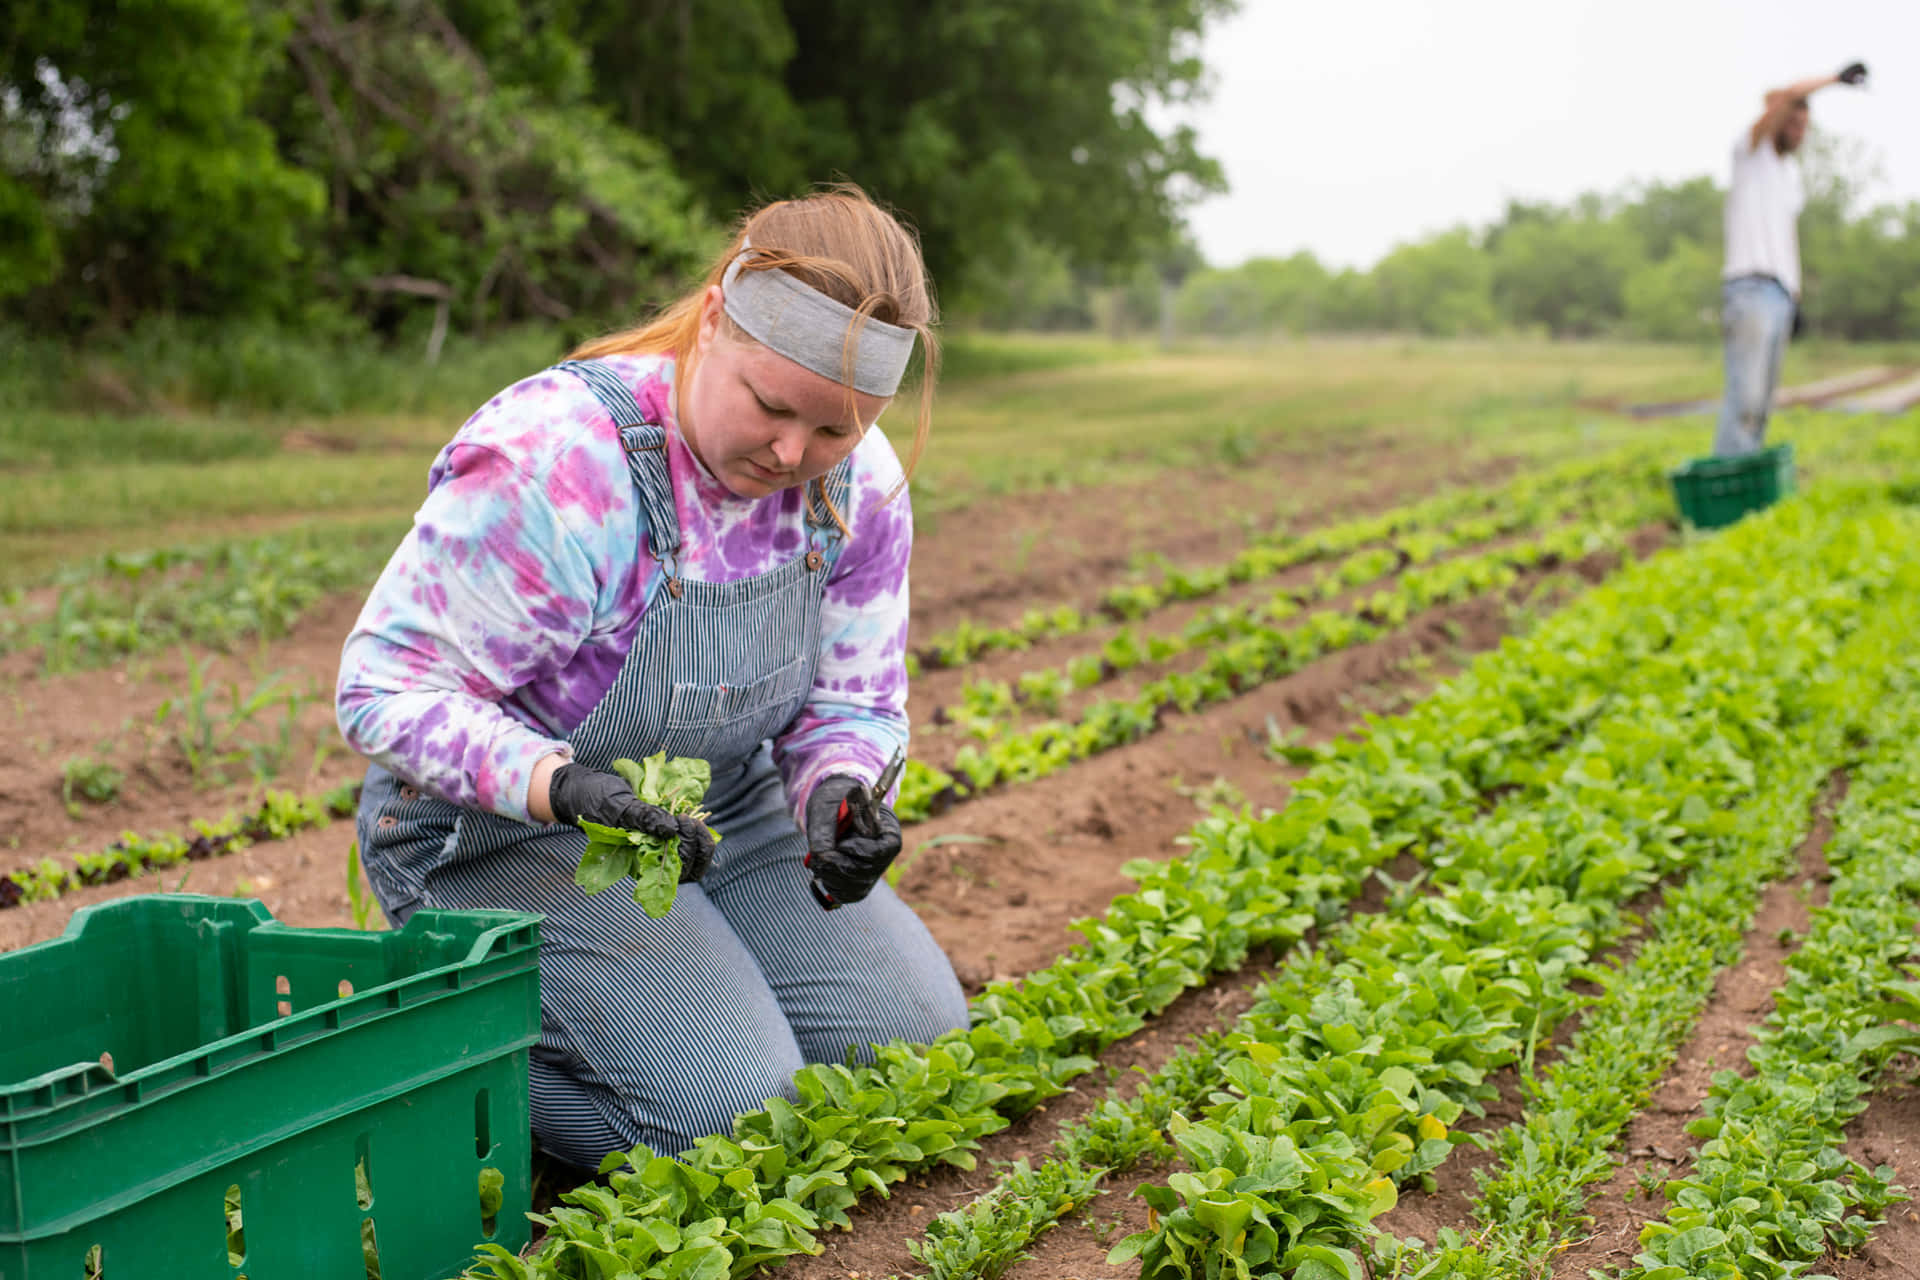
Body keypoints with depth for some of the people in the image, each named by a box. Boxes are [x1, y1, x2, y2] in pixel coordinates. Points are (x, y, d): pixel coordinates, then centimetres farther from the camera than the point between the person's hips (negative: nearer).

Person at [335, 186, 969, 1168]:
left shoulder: (859, 481, -9)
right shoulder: (551, 460, -30)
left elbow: (854, 704, 2)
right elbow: (384, 685, -25)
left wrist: (839, 794, -22)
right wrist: (562, 785, -40)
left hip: (725, 810, 7)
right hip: (508, 829, -7)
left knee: (920, 1040, -2)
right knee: (731, 1105, -22)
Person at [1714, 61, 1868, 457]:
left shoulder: (1791, 172, 22)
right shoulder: (1751, 152, 0)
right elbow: (1782, 97, -16)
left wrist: (1797, 297, 21)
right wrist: (1835, 78, -6)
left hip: (1780, 293, 8)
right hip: (1749, 289, -8)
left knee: (1761, 403, 4)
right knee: (1745, 398, -18)